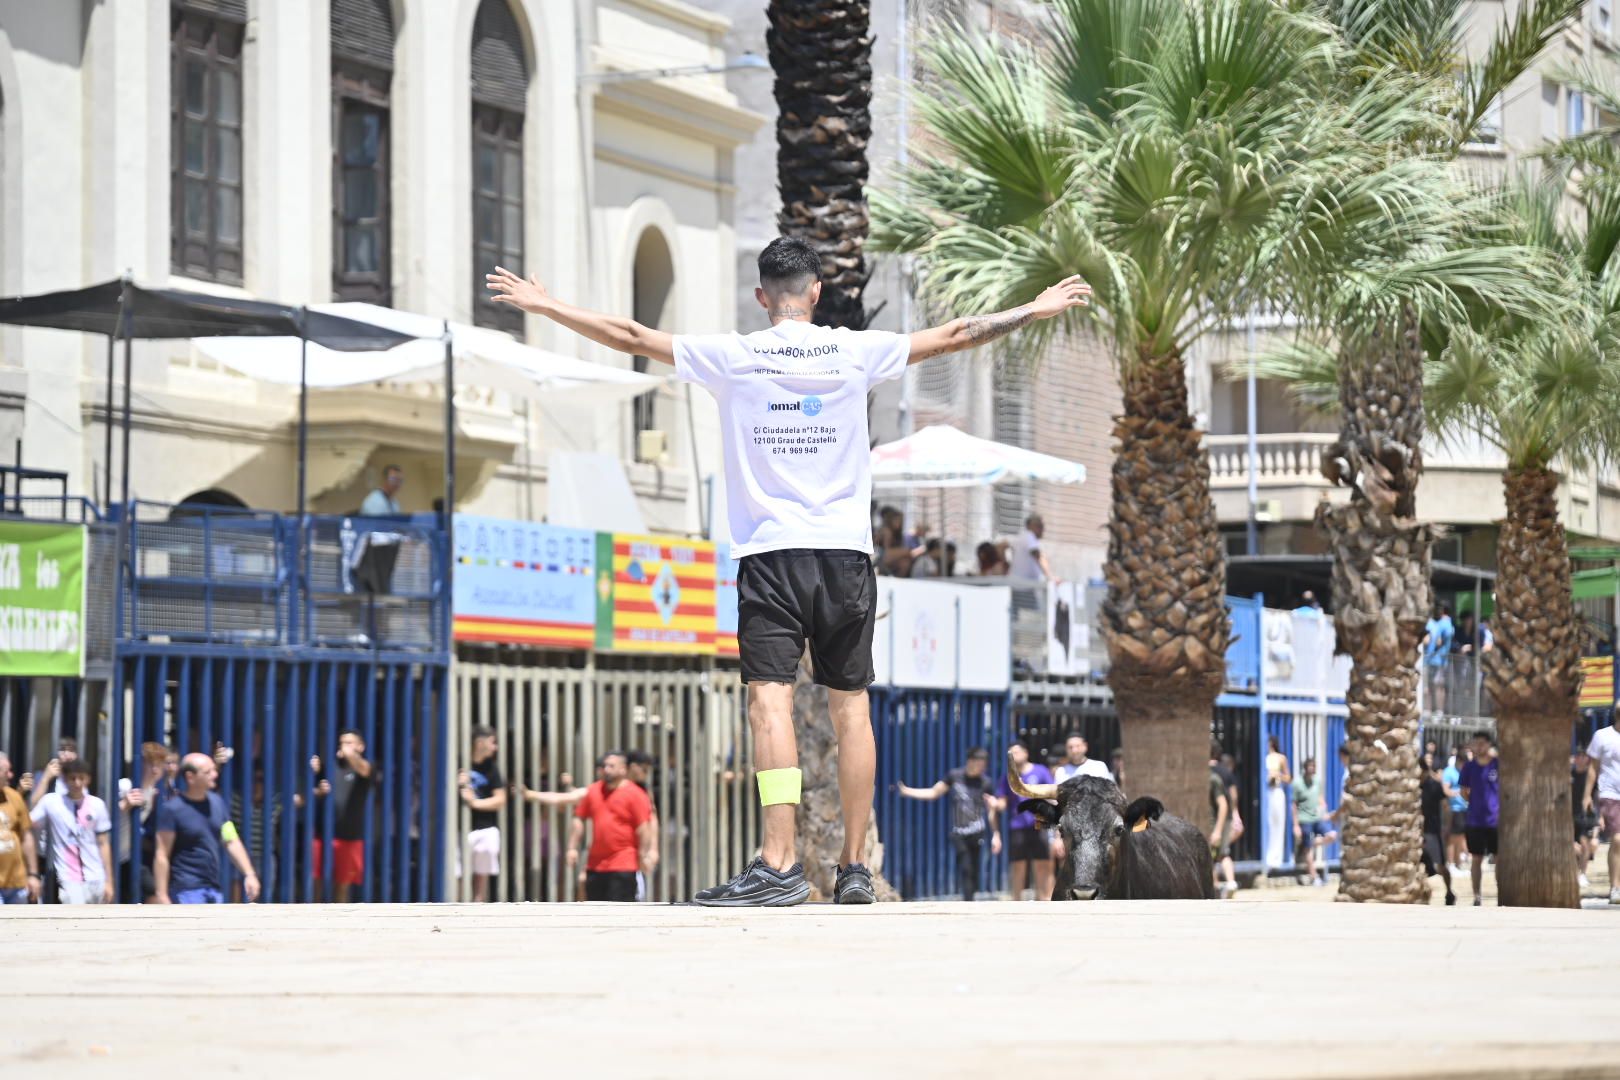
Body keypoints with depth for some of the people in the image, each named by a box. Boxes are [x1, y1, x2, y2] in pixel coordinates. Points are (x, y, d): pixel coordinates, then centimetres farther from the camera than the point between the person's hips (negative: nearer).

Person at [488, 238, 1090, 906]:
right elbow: (955, 337, 14)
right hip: (846, 551, 2)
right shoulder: (855, 352, 5)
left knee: (770, 702, -11)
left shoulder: (733, 357, 2)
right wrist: (1037, 309, 27)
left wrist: (545, 306, 19)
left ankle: (779, 864, -24)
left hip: (769, 552, -2)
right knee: (851, 708, 7)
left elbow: (631, 337, 7)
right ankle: (855, 870, 10)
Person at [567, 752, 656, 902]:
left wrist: (644, 856, -16)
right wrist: (573, 848, 9)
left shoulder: (634, 794, -6)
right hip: (595, 865, 7)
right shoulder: (594, 791, 12)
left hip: (623, 867, -7)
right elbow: (579, 819, 17)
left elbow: (643, 828, -10)